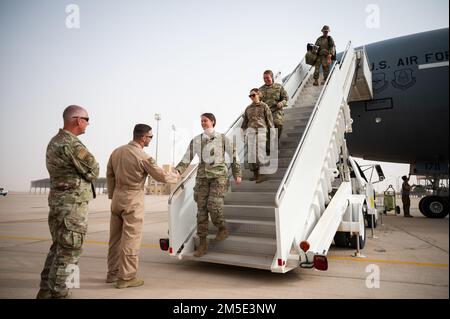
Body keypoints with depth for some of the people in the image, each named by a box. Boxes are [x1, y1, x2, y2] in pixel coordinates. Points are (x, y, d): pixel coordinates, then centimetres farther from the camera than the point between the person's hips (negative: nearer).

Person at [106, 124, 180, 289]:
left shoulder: (117, 151, 6)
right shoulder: (143, 156, -16)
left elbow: (109, 175, 13)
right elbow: (162, 176, -10)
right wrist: (177, 176, 8)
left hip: (117, 197, 8)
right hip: (132, 200, -8)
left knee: (115, 238, 16)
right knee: (130, 239, 1)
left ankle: (112, 273, 28)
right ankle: (126, 277, 9)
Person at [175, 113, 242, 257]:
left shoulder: (222, 138, 4)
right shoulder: (196, 140, 8)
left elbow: (234, 155, 9)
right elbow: (186, 159, 5)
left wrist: (237, 174, 6)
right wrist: (176, 171, -8)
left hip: (219, 175, -3)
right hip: (202, 176, 3)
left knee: (213, 204, -19)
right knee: (201, 208, -1)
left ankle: (222, 229, 11)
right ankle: (203, 243, 8)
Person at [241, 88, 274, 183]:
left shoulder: (264, 106, 5)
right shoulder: (248, 108, 17)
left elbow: (269, 119, 3)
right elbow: (245, 121, 23)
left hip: (261, 130, -5)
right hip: (250, 131, 5)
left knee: (260, 152, -10)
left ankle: (262, 174, -5)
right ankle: (255, 174, 12)